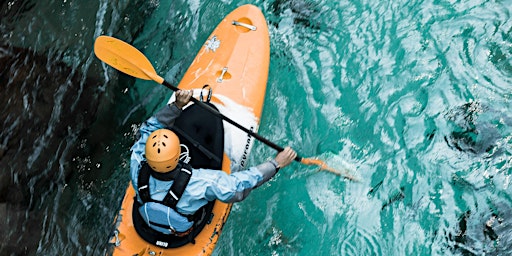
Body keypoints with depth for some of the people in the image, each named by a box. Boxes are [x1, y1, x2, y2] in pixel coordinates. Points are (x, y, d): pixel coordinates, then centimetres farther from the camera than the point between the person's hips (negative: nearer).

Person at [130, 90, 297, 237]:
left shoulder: (138, 168, -36)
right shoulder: (199, 183, -45)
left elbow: (150, 127, -18)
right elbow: (239, 184, -30)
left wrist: (177, 106, -23)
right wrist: (276, 164, -22)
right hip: (184, 229, -3)